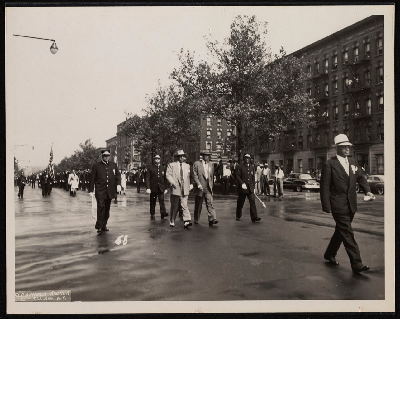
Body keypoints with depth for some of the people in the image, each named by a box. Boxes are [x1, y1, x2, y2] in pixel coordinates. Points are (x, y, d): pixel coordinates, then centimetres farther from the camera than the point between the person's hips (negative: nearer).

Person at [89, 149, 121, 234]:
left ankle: (104, 225, 20)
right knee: (101, 206, -15)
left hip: (110, 191, 4)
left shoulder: (113, 165, 12)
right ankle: (99, 227, -12)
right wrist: (91, 190, -2)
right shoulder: (96, 166, 3)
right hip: (100, 190, -4)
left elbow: (118, 175, 15)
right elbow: (92, 179, 2)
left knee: (107, 208, 9)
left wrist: (118, 184, -3)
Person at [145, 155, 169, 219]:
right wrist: (148, 188, -10)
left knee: (161, 201, -9)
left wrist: (166, 188, 5)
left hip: (161, 188, 1)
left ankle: (163, 213, -13)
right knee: (152, 202, 6)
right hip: (153, 188, 0)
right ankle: (152, 214, 15)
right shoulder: (150, 168, 4)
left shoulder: (163, 168, 10)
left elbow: (165, 179, 10)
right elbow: (147, 179, -1)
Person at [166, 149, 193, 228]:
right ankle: (172, 221, 18)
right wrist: (172, 182, -18)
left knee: (184, 205, -8)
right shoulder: (171, 165, 5)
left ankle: (187, 221, -14)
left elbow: (188, 177, 21)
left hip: (185, 189, 2)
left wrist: (190, 185, 13)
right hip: (175, 188, -2)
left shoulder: (187, 166, 17)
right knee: (174, 206, 6)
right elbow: (168, 174, -4)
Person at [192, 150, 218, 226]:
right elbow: (195, 175, -6)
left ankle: (212, 219, -16)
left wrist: (211, 186, 14)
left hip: (208, 188, 3)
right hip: (199, 188, -2)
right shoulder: (197, 164, 0)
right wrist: (199, 184, -17)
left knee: (210, 203, -10)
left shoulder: (211, 164, 13)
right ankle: (196, 220, 22)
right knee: (198, 205, 7)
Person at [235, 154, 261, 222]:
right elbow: (237, 176, -8)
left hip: (250, 188, 3)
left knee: (252, 201, -8)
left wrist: (253, 186, 9)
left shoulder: (252, 167, 14)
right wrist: (242, 183, -19)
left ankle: (254, 217, -10)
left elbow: (253, 178, 16)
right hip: (242, 188, -3)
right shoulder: (240, 167, 0)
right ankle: (238, 216, 22)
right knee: (240, 203, 6)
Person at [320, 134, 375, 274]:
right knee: (347, 234, -10)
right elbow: (325, 187, -9)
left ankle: (329, 254, 34)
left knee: (341, 231, 17)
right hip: (338, 205, -7)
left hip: (351, 205, 7)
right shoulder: (330, 164, -7)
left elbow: (361, 178, 15)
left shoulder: (352, 164, 14)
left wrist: (368, 191, -6)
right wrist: (326, 207, -13)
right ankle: (357, 264, -9)